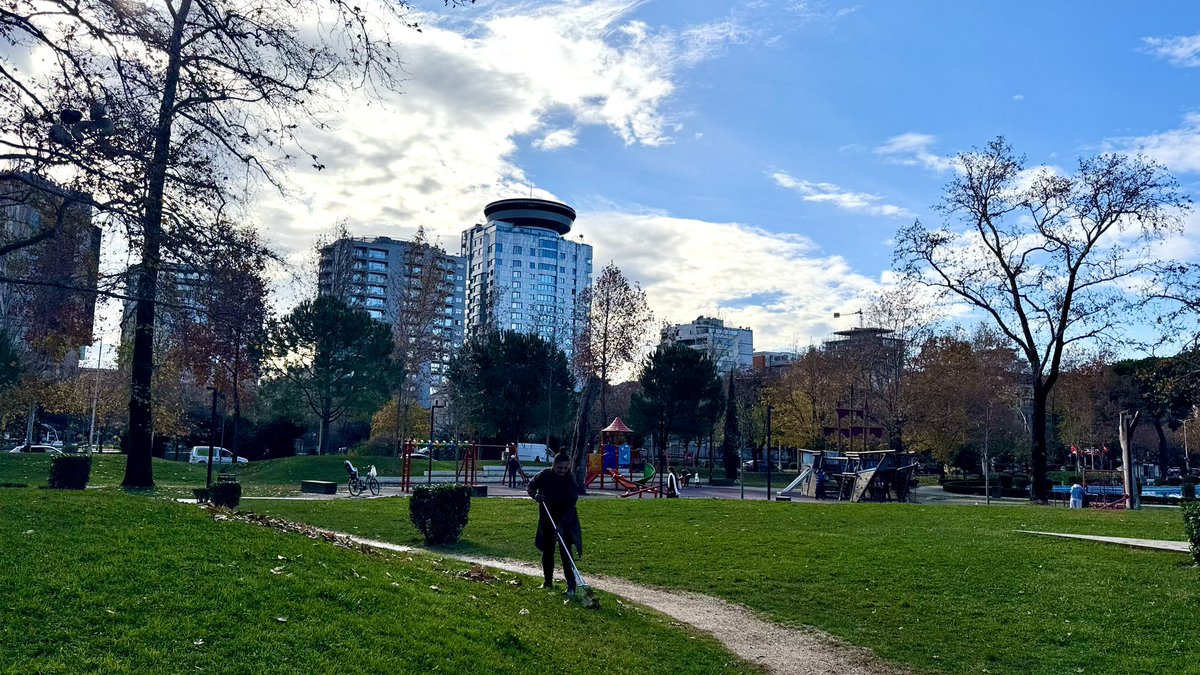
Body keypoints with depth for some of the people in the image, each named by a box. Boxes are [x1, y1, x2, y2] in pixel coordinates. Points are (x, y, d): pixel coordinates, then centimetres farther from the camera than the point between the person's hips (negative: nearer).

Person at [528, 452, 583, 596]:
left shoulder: (571, 481, -17)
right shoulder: (544, 475, -10)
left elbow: (571, 505, -21)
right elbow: (531, 486, 6)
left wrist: (562, 524, -29)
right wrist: (535, 495, -18)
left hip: (565, 520, -3)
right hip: (546, 519, 3)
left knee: (565, 552, -10)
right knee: (548, 550, 12)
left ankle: (571, 585, -8)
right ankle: (548, 581, 26)